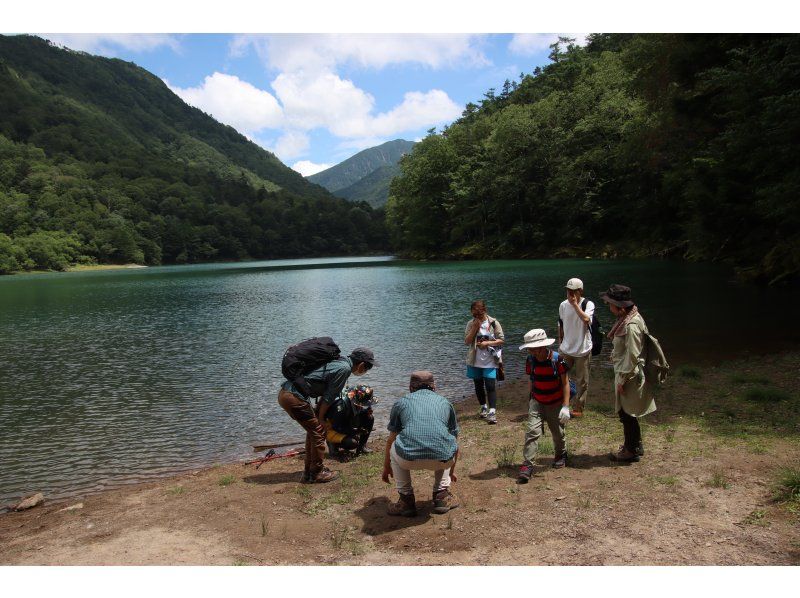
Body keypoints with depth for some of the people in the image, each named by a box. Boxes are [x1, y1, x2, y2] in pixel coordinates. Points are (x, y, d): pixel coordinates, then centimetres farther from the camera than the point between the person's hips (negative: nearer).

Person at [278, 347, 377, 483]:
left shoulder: (339, 361, 16)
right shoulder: (345, 369, -13)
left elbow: (326, 394, 20)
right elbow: (328, 397, -8)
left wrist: (318, 414, 20)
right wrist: (320, 418, 3)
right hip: (294, 398, -10)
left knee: (313, 429, 20)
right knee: (318, 431, 2)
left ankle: (309, 471, 29)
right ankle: (316, 474, 13)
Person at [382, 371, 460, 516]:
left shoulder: (401, 402, 24)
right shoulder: (445, 403, 27)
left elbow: (391, 440, 34)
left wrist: (386, 468, 51)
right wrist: (452, 470, 56)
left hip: (409, 458, -1)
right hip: (442, 459, 2)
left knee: (394, 450, 33)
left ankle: (406, 500, 24)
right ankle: (442, 495, 27)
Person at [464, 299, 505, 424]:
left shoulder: (493, 323, -7)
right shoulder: (471, 324, 1)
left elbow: (501, 340, -6)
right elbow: (467, 341, -5)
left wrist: (487, 343, -19)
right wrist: (475, 328, -16)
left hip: (490, 361, -4)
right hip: (475, 361, 4)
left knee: (490, 386, -10)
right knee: (478, 386, 15)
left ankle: (492, 412, -8)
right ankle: (483, 407, 33)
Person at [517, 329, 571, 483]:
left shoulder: (557, 359, -18)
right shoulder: (531, 360, -6)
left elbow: (565, 383, -12)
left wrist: (565, 406, -15)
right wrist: (530, 399, 11)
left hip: (556, 403, -2)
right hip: (537, 402, 2)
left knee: (558, 432, 15)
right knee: (532, 431, -13)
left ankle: (561, 455, 44)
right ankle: (527, 465, -13)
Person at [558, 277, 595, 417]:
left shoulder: (588, 304, -13)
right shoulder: (563, 305, 0)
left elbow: (586, 319, -33)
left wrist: (575, 304, -27)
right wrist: (560, 343, 14)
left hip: (582, 349, -4)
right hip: (566, 349, 4)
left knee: (582, 381, 7)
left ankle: (578, 409, 19)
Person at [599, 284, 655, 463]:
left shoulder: (631, 326, -25)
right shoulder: (626, 319, 5)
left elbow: (632, 356, -24)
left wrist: (622, 380, -18)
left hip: (629, 376, -10)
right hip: (624, 372, 10)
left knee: (627, 414, 5)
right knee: (627, 414, 21)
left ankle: (632, 451, 20)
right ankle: (634, 445, 36)